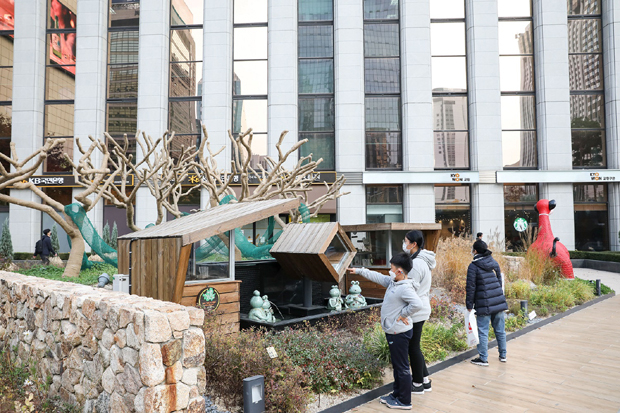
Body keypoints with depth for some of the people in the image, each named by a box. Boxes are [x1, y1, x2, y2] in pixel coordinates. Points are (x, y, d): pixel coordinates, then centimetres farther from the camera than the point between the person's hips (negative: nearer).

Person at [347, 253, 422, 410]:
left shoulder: (405, 288, -24)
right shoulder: (392, 282, 6)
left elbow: (417, 304, -36)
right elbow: (377, 276, 17)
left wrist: (403, 314, -23)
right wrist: (358, 271, 19)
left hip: (399, 333, -10)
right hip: (393, 332, 10)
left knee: (402, 367, 2)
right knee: (396, 366, 21)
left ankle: (404, 401, 14)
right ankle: (397, 394, 35)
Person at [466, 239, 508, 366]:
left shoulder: (473, 266, -10)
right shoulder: (494, 263, 7)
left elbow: (471, 287, -10)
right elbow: (499, 281, 17)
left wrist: (469, 304, -3)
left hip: (484, 304, -6)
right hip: (499, 302, 6)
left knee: (483, 331, 2)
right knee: (500, 329, 16)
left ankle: (483, 358, 8)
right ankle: (503, 355, 27)